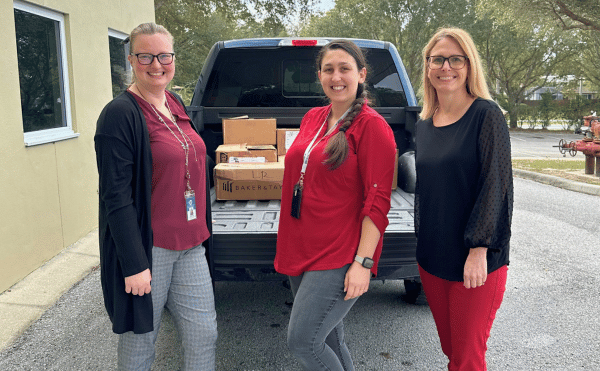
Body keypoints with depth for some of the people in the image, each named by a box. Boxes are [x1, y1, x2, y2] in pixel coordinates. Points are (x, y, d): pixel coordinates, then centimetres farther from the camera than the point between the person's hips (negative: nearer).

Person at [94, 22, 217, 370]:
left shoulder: (176, 104, 10)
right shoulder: (120, 114, -13)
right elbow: (116, 196, -17)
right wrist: (134, 264, -19)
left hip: (189, 244, 7)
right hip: (147, 249, -7)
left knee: (205, 335, 12)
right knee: (140, 342, 10)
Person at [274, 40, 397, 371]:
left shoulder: (371, 125, -9)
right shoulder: (312, 119, 11)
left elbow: (378, 201, -13)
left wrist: (363, 262, -18)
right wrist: (290, 248, 18)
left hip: (340, 258, -7)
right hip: (302, 251, 7)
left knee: (302, 341, -8)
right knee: (328, 340, 15)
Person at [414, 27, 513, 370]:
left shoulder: (486, 115, -10)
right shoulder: (424, 123, 9)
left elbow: (496, 185, -14)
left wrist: (479, 250, -19)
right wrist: (422, 244, 13)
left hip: (476, 262, -6)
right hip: (431, 257, 6)